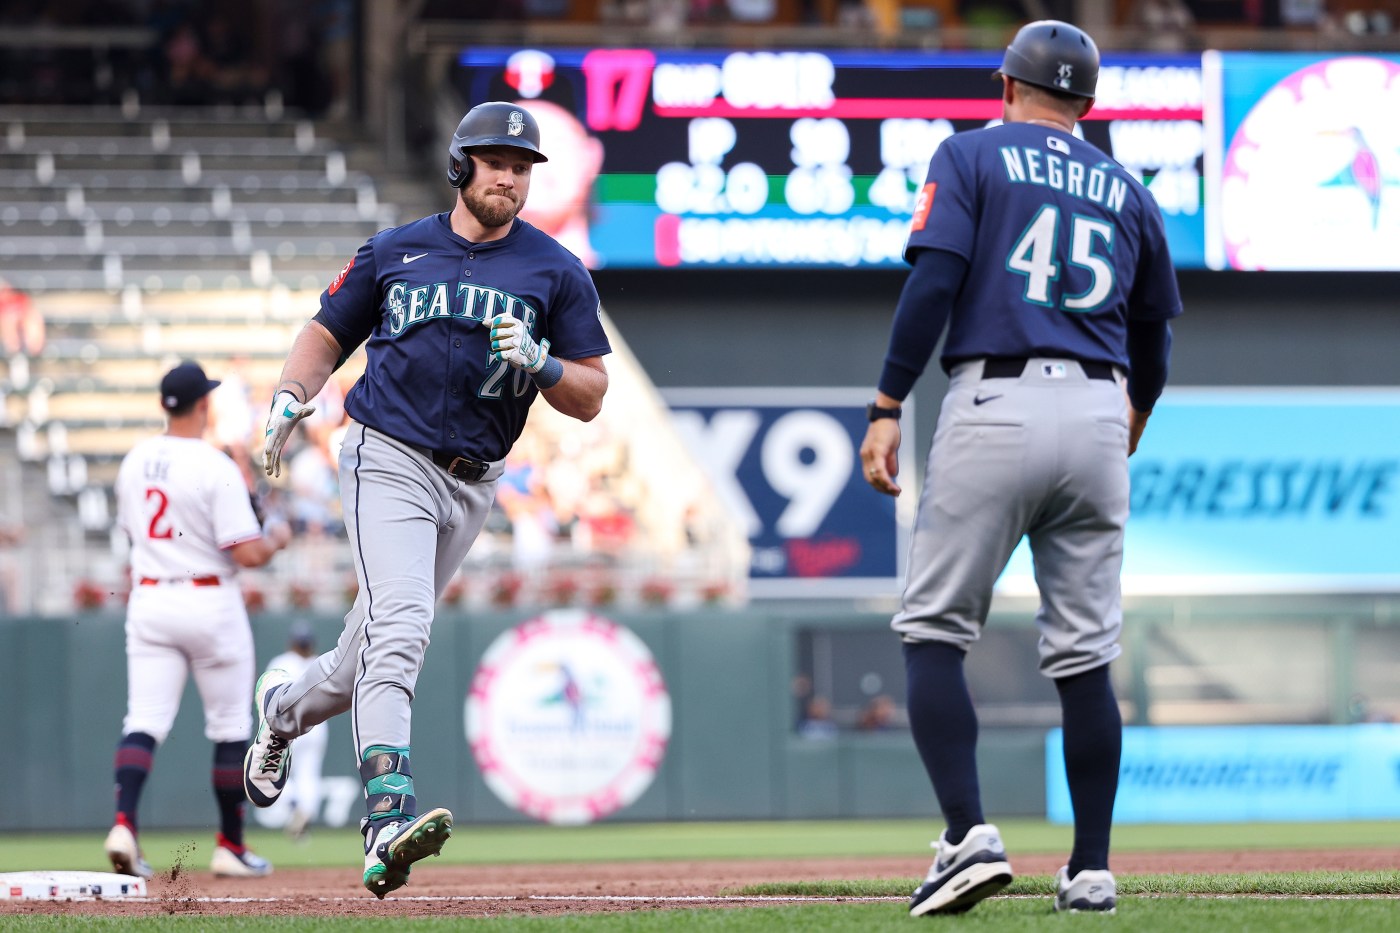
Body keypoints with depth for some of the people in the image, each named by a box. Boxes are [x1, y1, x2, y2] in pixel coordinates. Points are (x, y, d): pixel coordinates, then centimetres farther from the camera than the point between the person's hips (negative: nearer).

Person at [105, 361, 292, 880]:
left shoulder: (134, 462, 5)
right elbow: (247, 554, -17)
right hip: (209, 602, -5)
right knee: (231, 729, 9)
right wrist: (277, 539, 4)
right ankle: (230, 847, 14)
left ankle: (123, 821, -25)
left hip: (148, 601, 5)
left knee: (144, 721, -2)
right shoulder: (216, 468, -15)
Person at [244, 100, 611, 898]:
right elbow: (327, 336, 16)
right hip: (389, 463, -3)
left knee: (378, 651, 13)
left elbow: (590, 397, 5)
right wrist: (291, 398, -3)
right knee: (399, 630, -22)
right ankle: (390, 819, -34)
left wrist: (538, 364, -15)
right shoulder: (395, 252, 6)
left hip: (472, 485, 3)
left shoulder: (557, 272, 6)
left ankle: (283, 712, 45)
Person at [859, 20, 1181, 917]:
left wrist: (887, 409, -9)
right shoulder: (1125, 190, 17)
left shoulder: (973, 156, 5)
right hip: (1098, 416, 4)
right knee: (1085, 655, 8)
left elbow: (934, 279, -9)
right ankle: (1091, 871, 8)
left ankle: (970, 835, -15)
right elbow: (1155, 329, 23)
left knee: (935, 631, 2)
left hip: (995, 405, -4)